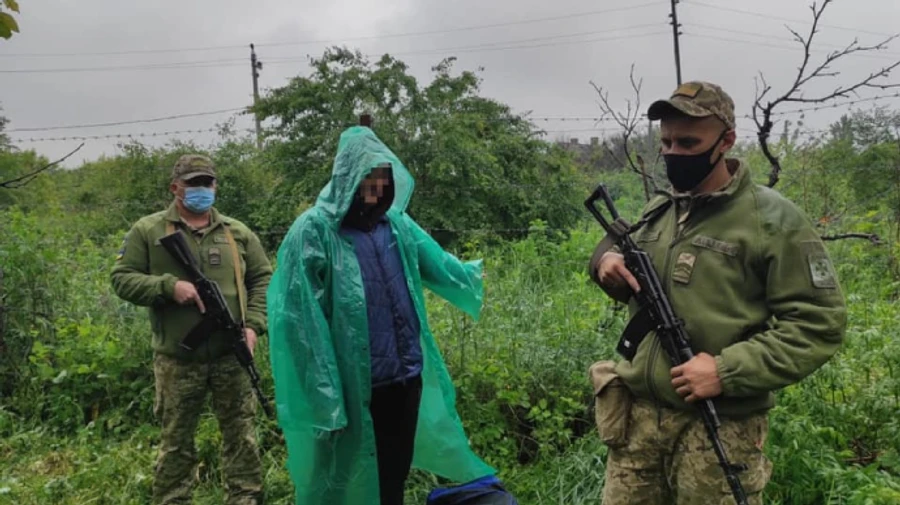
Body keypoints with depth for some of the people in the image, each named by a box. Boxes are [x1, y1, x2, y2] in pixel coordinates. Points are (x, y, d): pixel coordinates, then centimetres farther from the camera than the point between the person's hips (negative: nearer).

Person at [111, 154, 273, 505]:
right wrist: (168, 286, -16)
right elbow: (122, 279, -1)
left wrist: (253, 325, -3)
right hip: (177, 360, -2)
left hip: (231, 357, 2)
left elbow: (263, 279, 10)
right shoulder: (147, 231, 3)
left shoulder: (237, 232, 9)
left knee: (241, 435, 9)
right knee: (175, 442, 10)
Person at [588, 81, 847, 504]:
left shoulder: (772, 219, -9)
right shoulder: (656, 210, 8)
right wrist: (607, 260, 0)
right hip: (638, 415, 5)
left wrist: (728, 369, -21)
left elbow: (820, 323, -12)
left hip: (717, 429, -5)